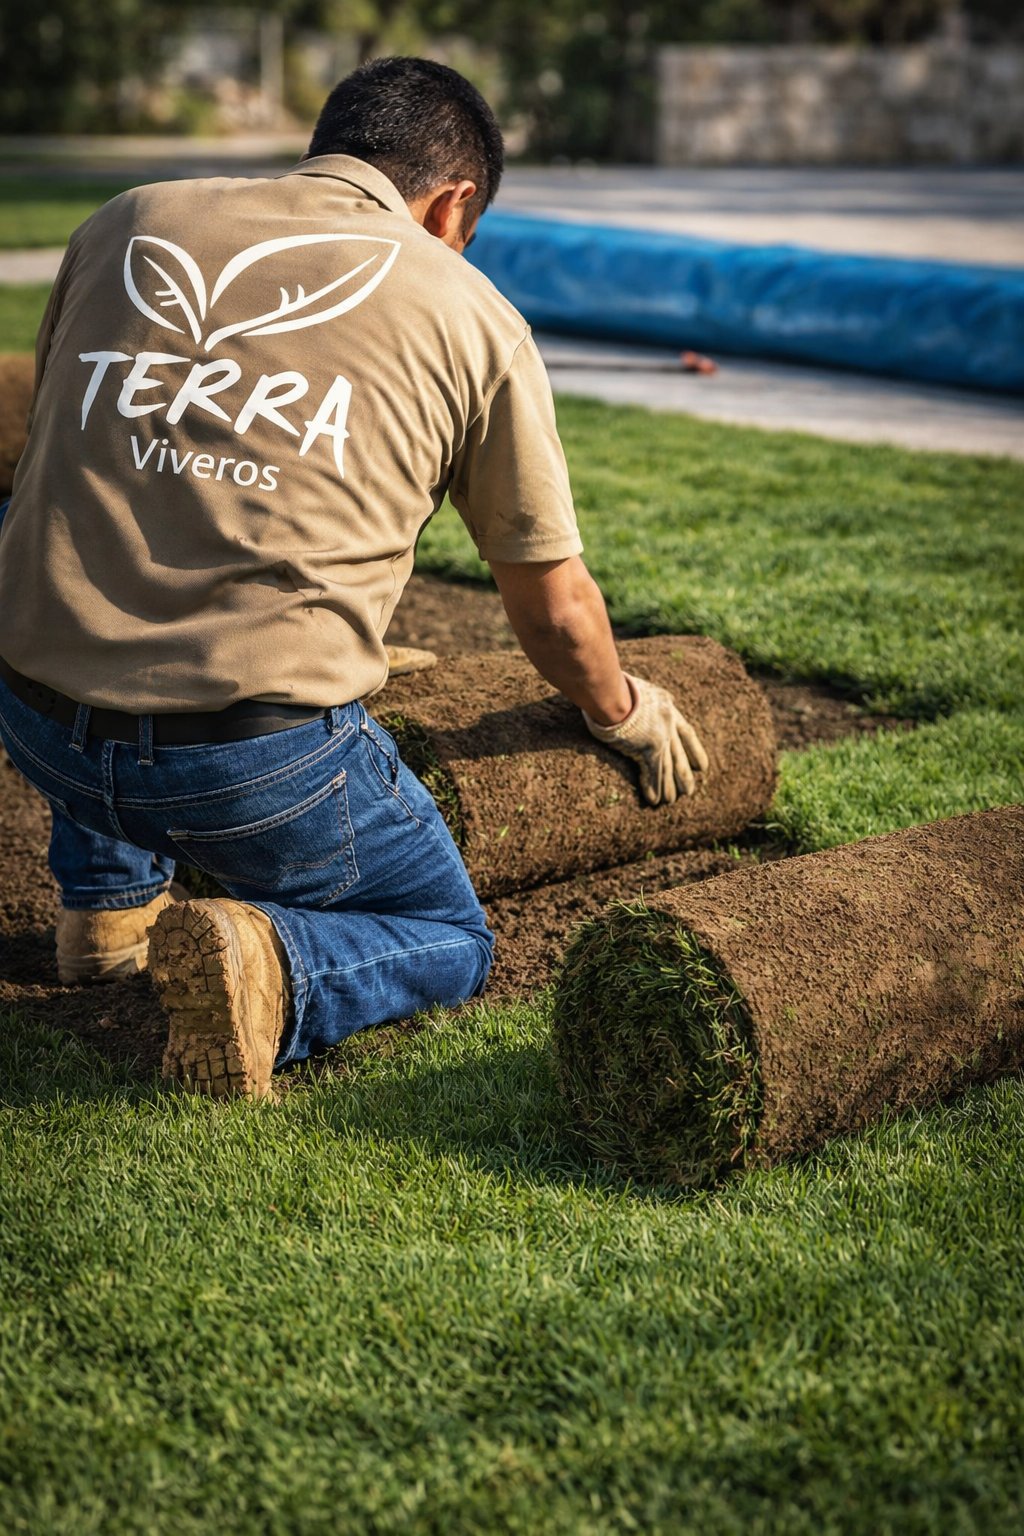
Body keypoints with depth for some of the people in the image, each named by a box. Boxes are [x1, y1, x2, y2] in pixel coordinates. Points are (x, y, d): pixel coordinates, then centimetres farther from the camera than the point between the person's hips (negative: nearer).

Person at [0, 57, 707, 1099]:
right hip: (264, 756, -4)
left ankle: (110, 898, 33)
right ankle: (266, 960, -8)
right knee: (449, 942, 21)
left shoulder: (126, 222, 13)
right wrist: (624, 714, 36)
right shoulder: (470, 315, 6)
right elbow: (557, 614, 13)